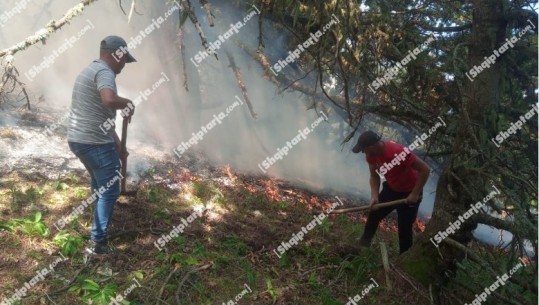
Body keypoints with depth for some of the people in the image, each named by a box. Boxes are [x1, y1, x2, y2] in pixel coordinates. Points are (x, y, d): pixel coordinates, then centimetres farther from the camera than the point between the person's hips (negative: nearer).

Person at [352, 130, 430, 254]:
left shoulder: (398, 152, -36)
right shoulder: (371, 155, -14)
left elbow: (425, 169, -31)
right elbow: (374, 176, -1)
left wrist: (415, 194, -27)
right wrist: (375, 196, -15)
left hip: (409, 193, -6)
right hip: (390, 188, 6)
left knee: (404, 228, -1)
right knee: (373, 215, 11)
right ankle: (363, 243, 32)